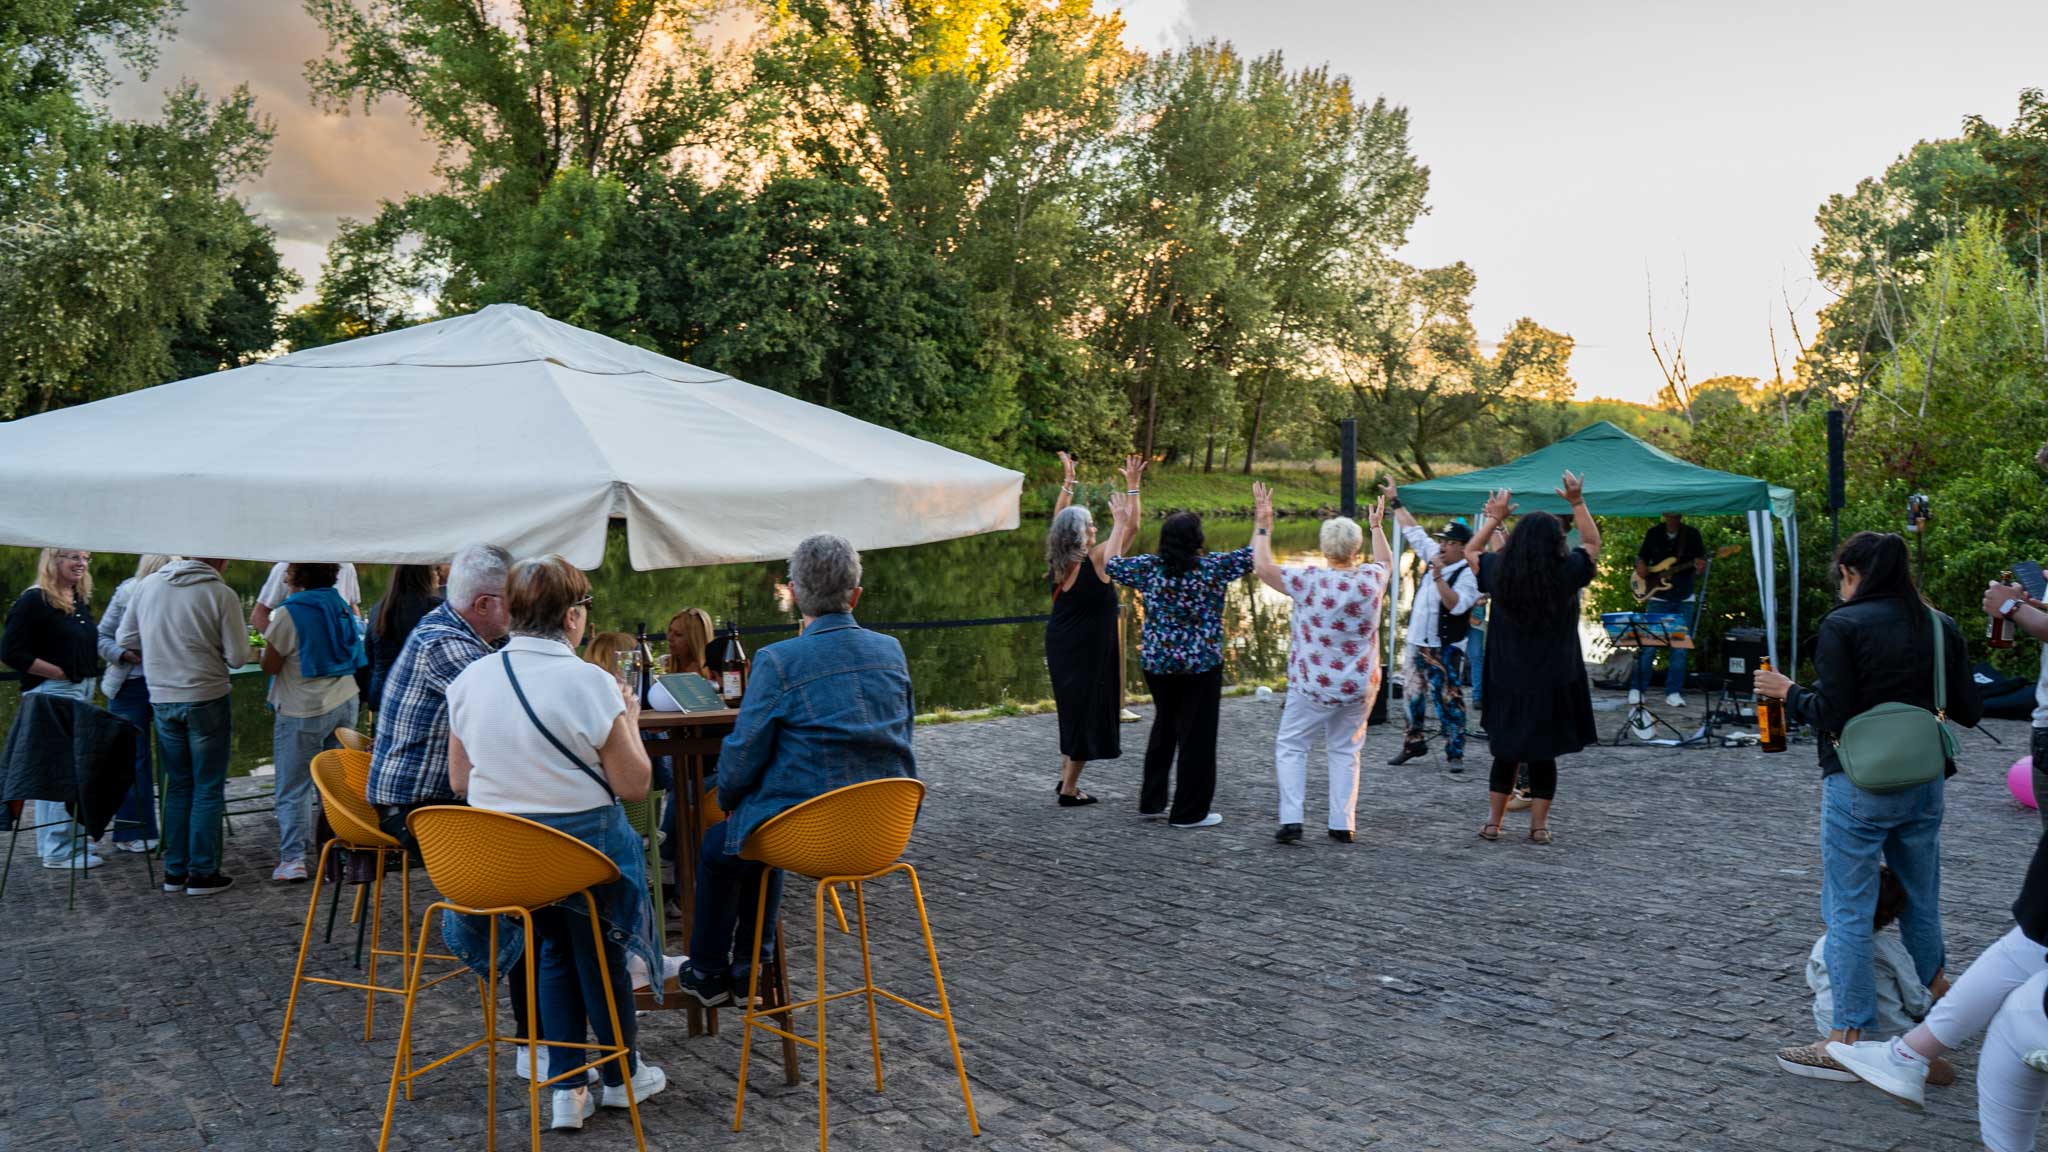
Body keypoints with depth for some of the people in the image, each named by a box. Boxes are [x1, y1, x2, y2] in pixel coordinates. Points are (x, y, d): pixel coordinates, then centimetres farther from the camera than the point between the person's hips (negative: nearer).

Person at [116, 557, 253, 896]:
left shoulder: (147, 585, 1)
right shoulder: (221, 594, -13)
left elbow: (125, 639, 9)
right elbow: (238, 657, -12)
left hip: (162, 700, 5)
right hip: (206, 699, -5)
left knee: (177, 785, 16)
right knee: (209, 789, 5)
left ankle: (174, 872, 21)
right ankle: (203, 874, 8)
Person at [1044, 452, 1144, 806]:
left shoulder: (1058, 563, 0)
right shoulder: (1095, 561, -17)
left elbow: (1059, 520, 15)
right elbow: (1131, 528, -12)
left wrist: (1069, 480, 20)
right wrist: (1132, 485, -3)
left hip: (1059, 647, 7)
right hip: (1086, 652, -7)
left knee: (1072, 710, 20)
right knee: (1086, 713, 2)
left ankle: (1066, 778, 26)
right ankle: (1070, 789, 6)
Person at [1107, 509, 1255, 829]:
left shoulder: (1149, 567, -4)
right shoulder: (1212, 567, -12)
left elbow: (1111, 564, 10)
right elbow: (1252, 556, -4)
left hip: (1156, 662, 4)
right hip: (1200, 665, -4)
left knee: (1163, 729, 21)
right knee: (1197, 737, 5)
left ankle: (1151, 802, 26)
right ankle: (1189, 812, 10)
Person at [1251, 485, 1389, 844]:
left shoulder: (1310, 581, -17)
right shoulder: (1372, 579, -4)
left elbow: (1263, 567, -12)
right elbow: (1387, 560, 20)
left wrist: (1263, 524, -2)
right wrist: (1378, 526, 33)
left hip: (1314, 686, -3)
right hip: (1360, 686, 4)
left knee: (1290, 747, 8)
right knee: (1344, 750, 14)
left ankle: (1291, 819, -2)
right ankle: (1343, 824, 11)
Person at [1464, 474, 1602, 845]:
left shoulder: (1499, 573, -7)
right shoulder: (1566, 574, -11)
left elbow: (1472, 551, 14)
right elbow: (1593, 543, 8)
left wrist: (1494, 517, 19)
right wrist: (1578, 503, 8)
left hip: (1507, 683, 2)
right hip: (1553, 685, -2)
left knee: (1505, 753, 14)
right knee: (1544, 756, 8)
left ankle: (1492, 823, 17)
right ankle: (1539, 826, 12)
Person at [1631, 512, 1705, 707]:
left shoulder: (1692, 534, 0)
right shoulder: (1654, 533, 2)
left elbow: (1701, 560, 2)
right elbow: (1641, 556, 13)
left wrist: (1700, 568, -21)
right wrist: (1640, 566, -9)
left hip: (1683, 600, 0)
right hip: (1658, 598, 0)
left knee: (1679, 647, 1)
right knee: (1649, 645, -3)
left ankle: (1673, 692, 9)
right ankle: (1637, 689, 6)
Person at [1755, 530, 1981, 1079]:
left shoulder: (1843, 626, -13)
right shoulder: (1941, 627, 5)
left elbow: (1831, 715, -17)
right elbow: (1969, 711, 7)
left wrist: (1788, 692, 0)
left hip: (1859, 785, -6)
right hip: (1925, 782, 6)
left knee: (1849, 910, 1)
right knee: (1921, 901, 22)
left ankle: (1847, 1040, 5)